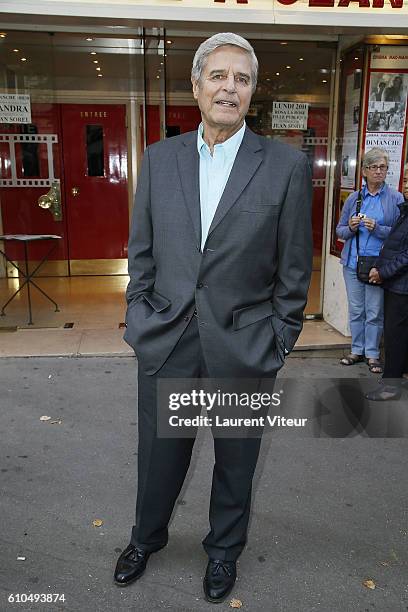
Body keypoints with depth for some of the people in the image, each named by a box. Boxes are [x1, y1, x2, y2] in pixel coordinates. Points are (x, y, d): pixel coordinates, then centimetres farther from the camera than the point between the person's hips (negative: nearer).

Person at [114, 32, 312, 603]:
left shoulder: (287, 165, -6)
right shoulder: (159, 158, 3)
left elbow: (294, 269, -4)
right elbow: (141, 251, 7)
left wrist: (279, 343, -4)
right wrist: (138, 318, 3)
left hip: (243, 345, -2)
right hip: (166, 340, 3)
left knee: (236, 460, 18)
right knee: (159, 453, 19)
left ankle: (224, 547, 45)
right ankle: (147, 536, 48)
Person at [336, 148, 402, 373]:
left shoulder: (396, 198, -1)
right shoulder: (353, 198, 7)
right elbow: (340, 230, 11)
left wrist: (377, 228, -18)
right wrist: (351, 228, -10)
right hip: (352, 262, 3)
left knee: (375, 312, 3)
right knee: (356, 310, 12)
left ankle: (372, 354, 18)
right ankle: (357, 350, 26)